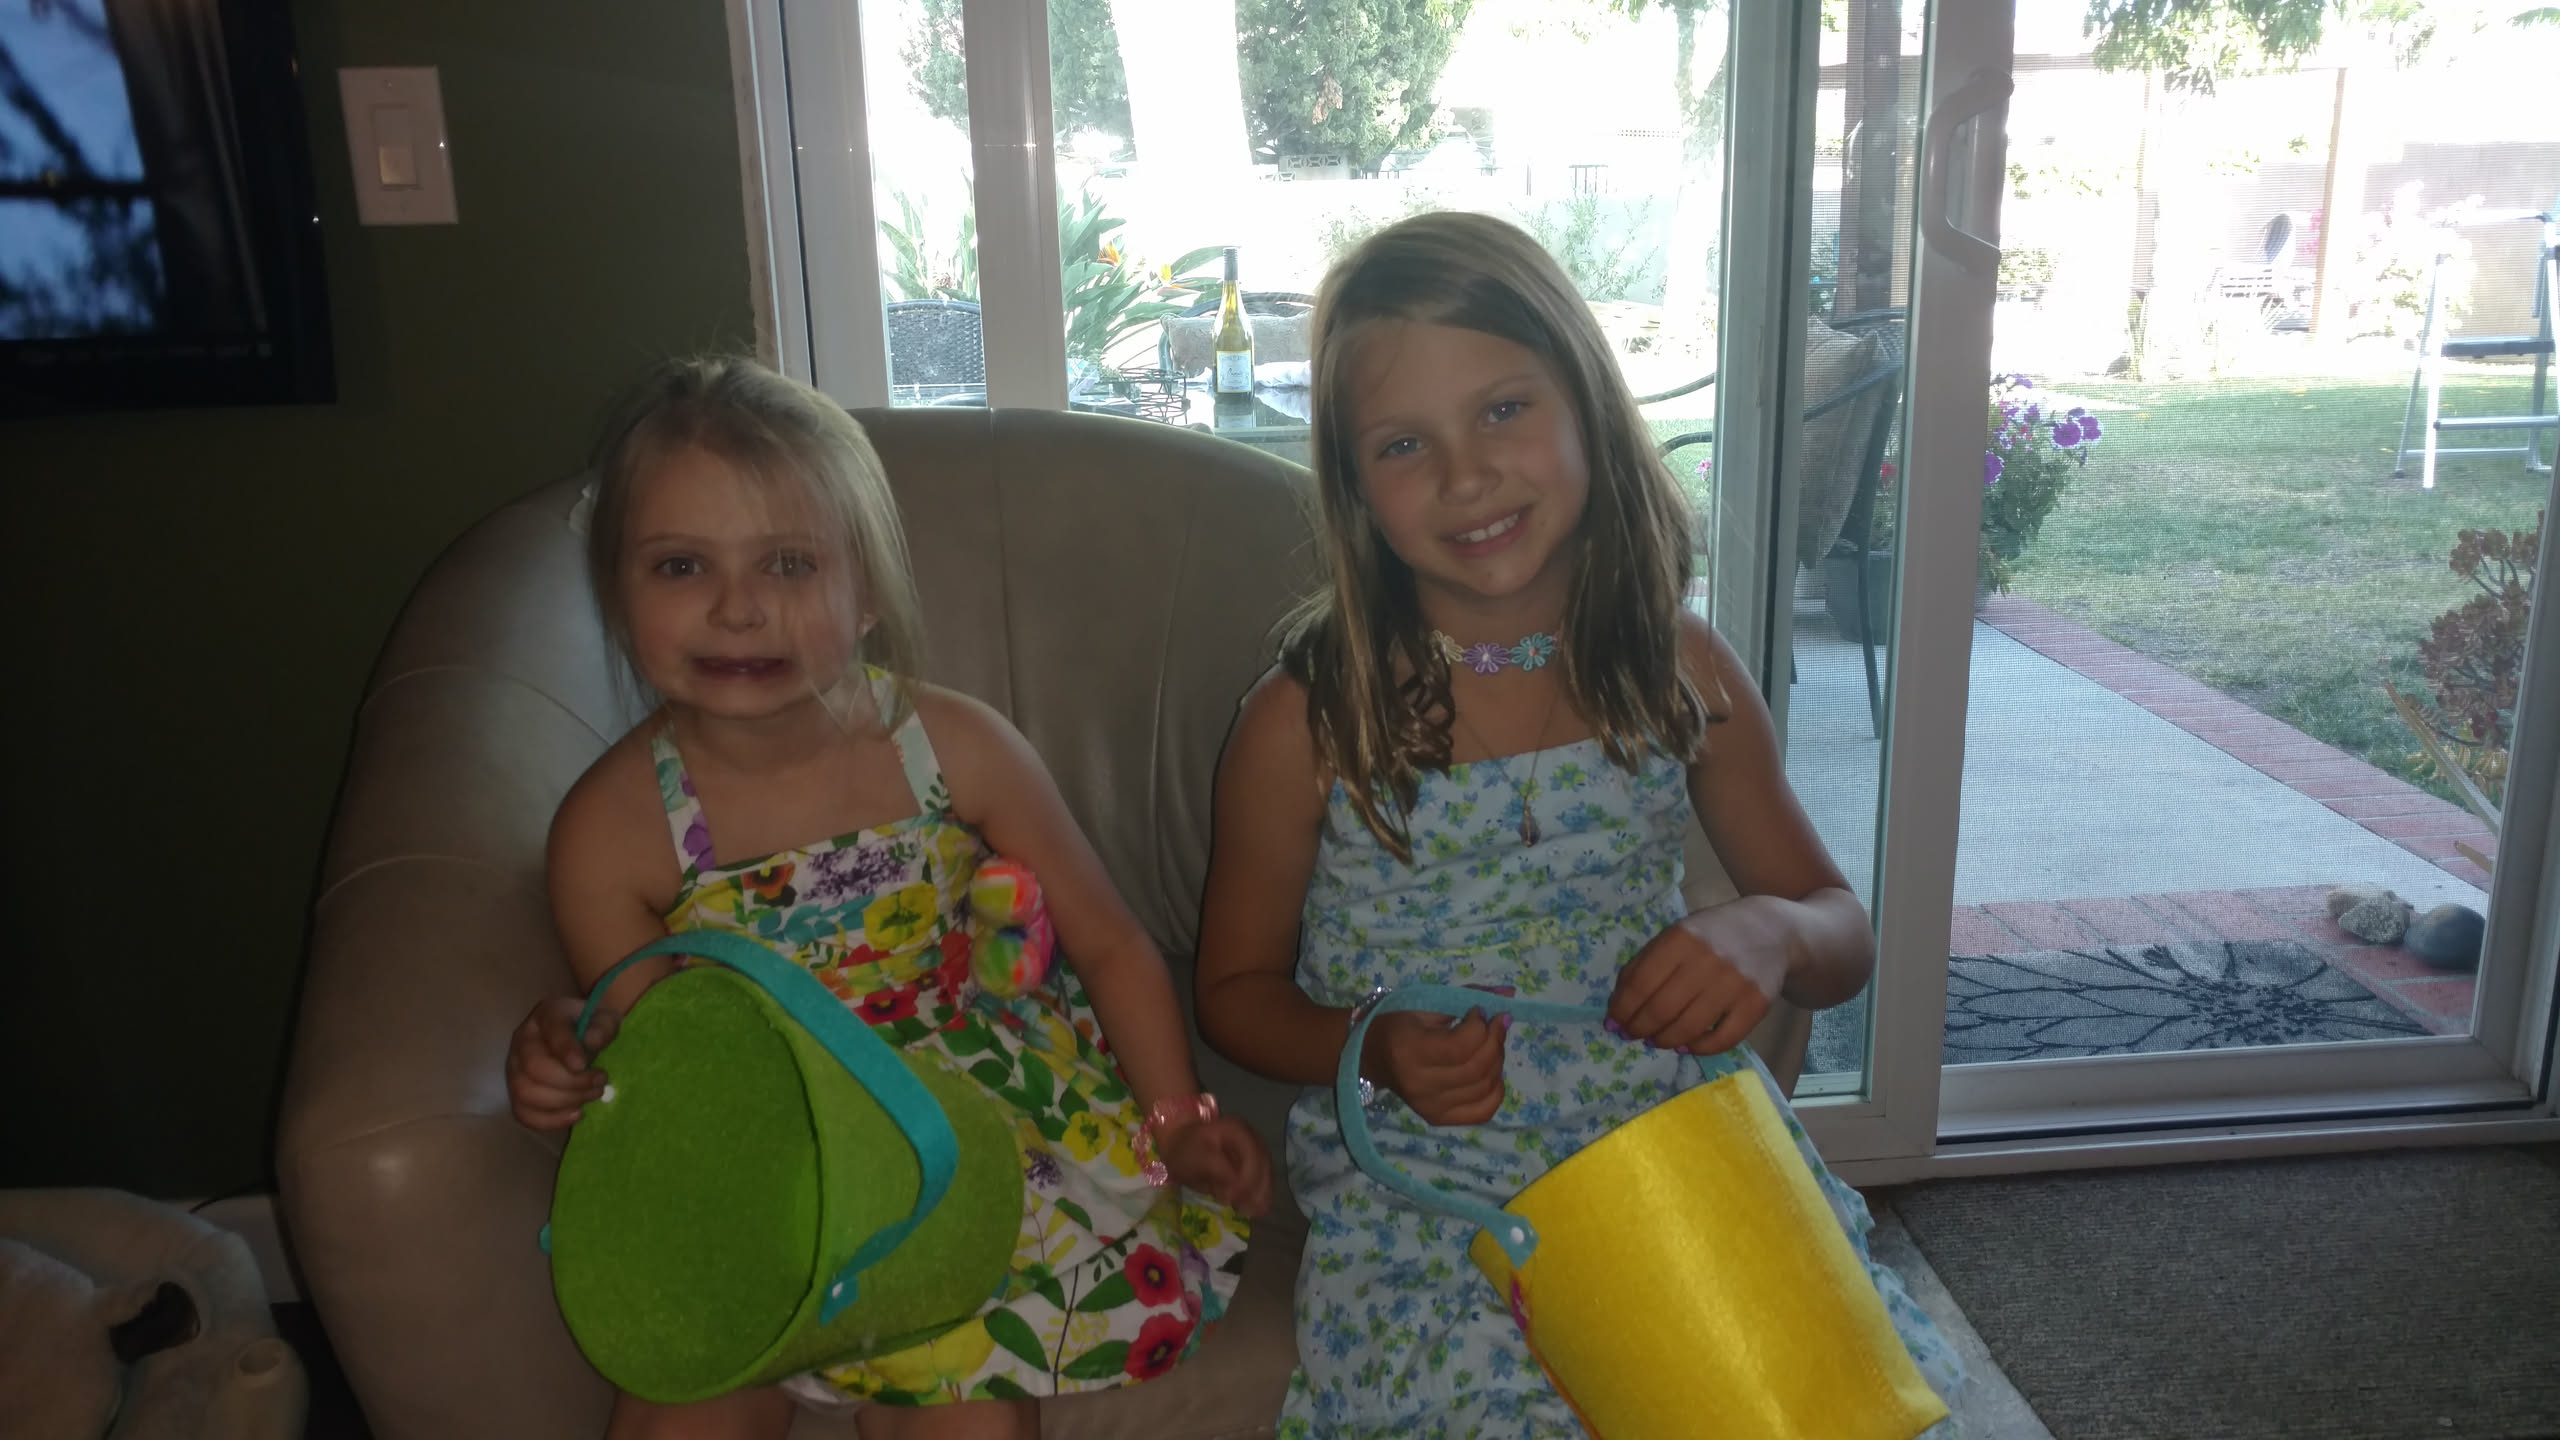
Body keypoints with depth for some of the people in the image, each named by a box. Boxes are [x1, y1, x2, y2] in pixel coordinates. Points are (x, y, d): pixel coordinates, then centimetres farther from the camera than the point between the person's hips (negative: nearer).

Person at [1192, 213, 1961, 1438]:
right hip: (1423, 1185, -2)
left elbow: (1844, 933, 9)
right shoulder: (1309, 719, -8)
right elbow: (1238, 990, 3)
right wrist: (1378, 1051, -17)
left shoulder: (1680, 671, 0)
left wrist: (1773, 934, -15)